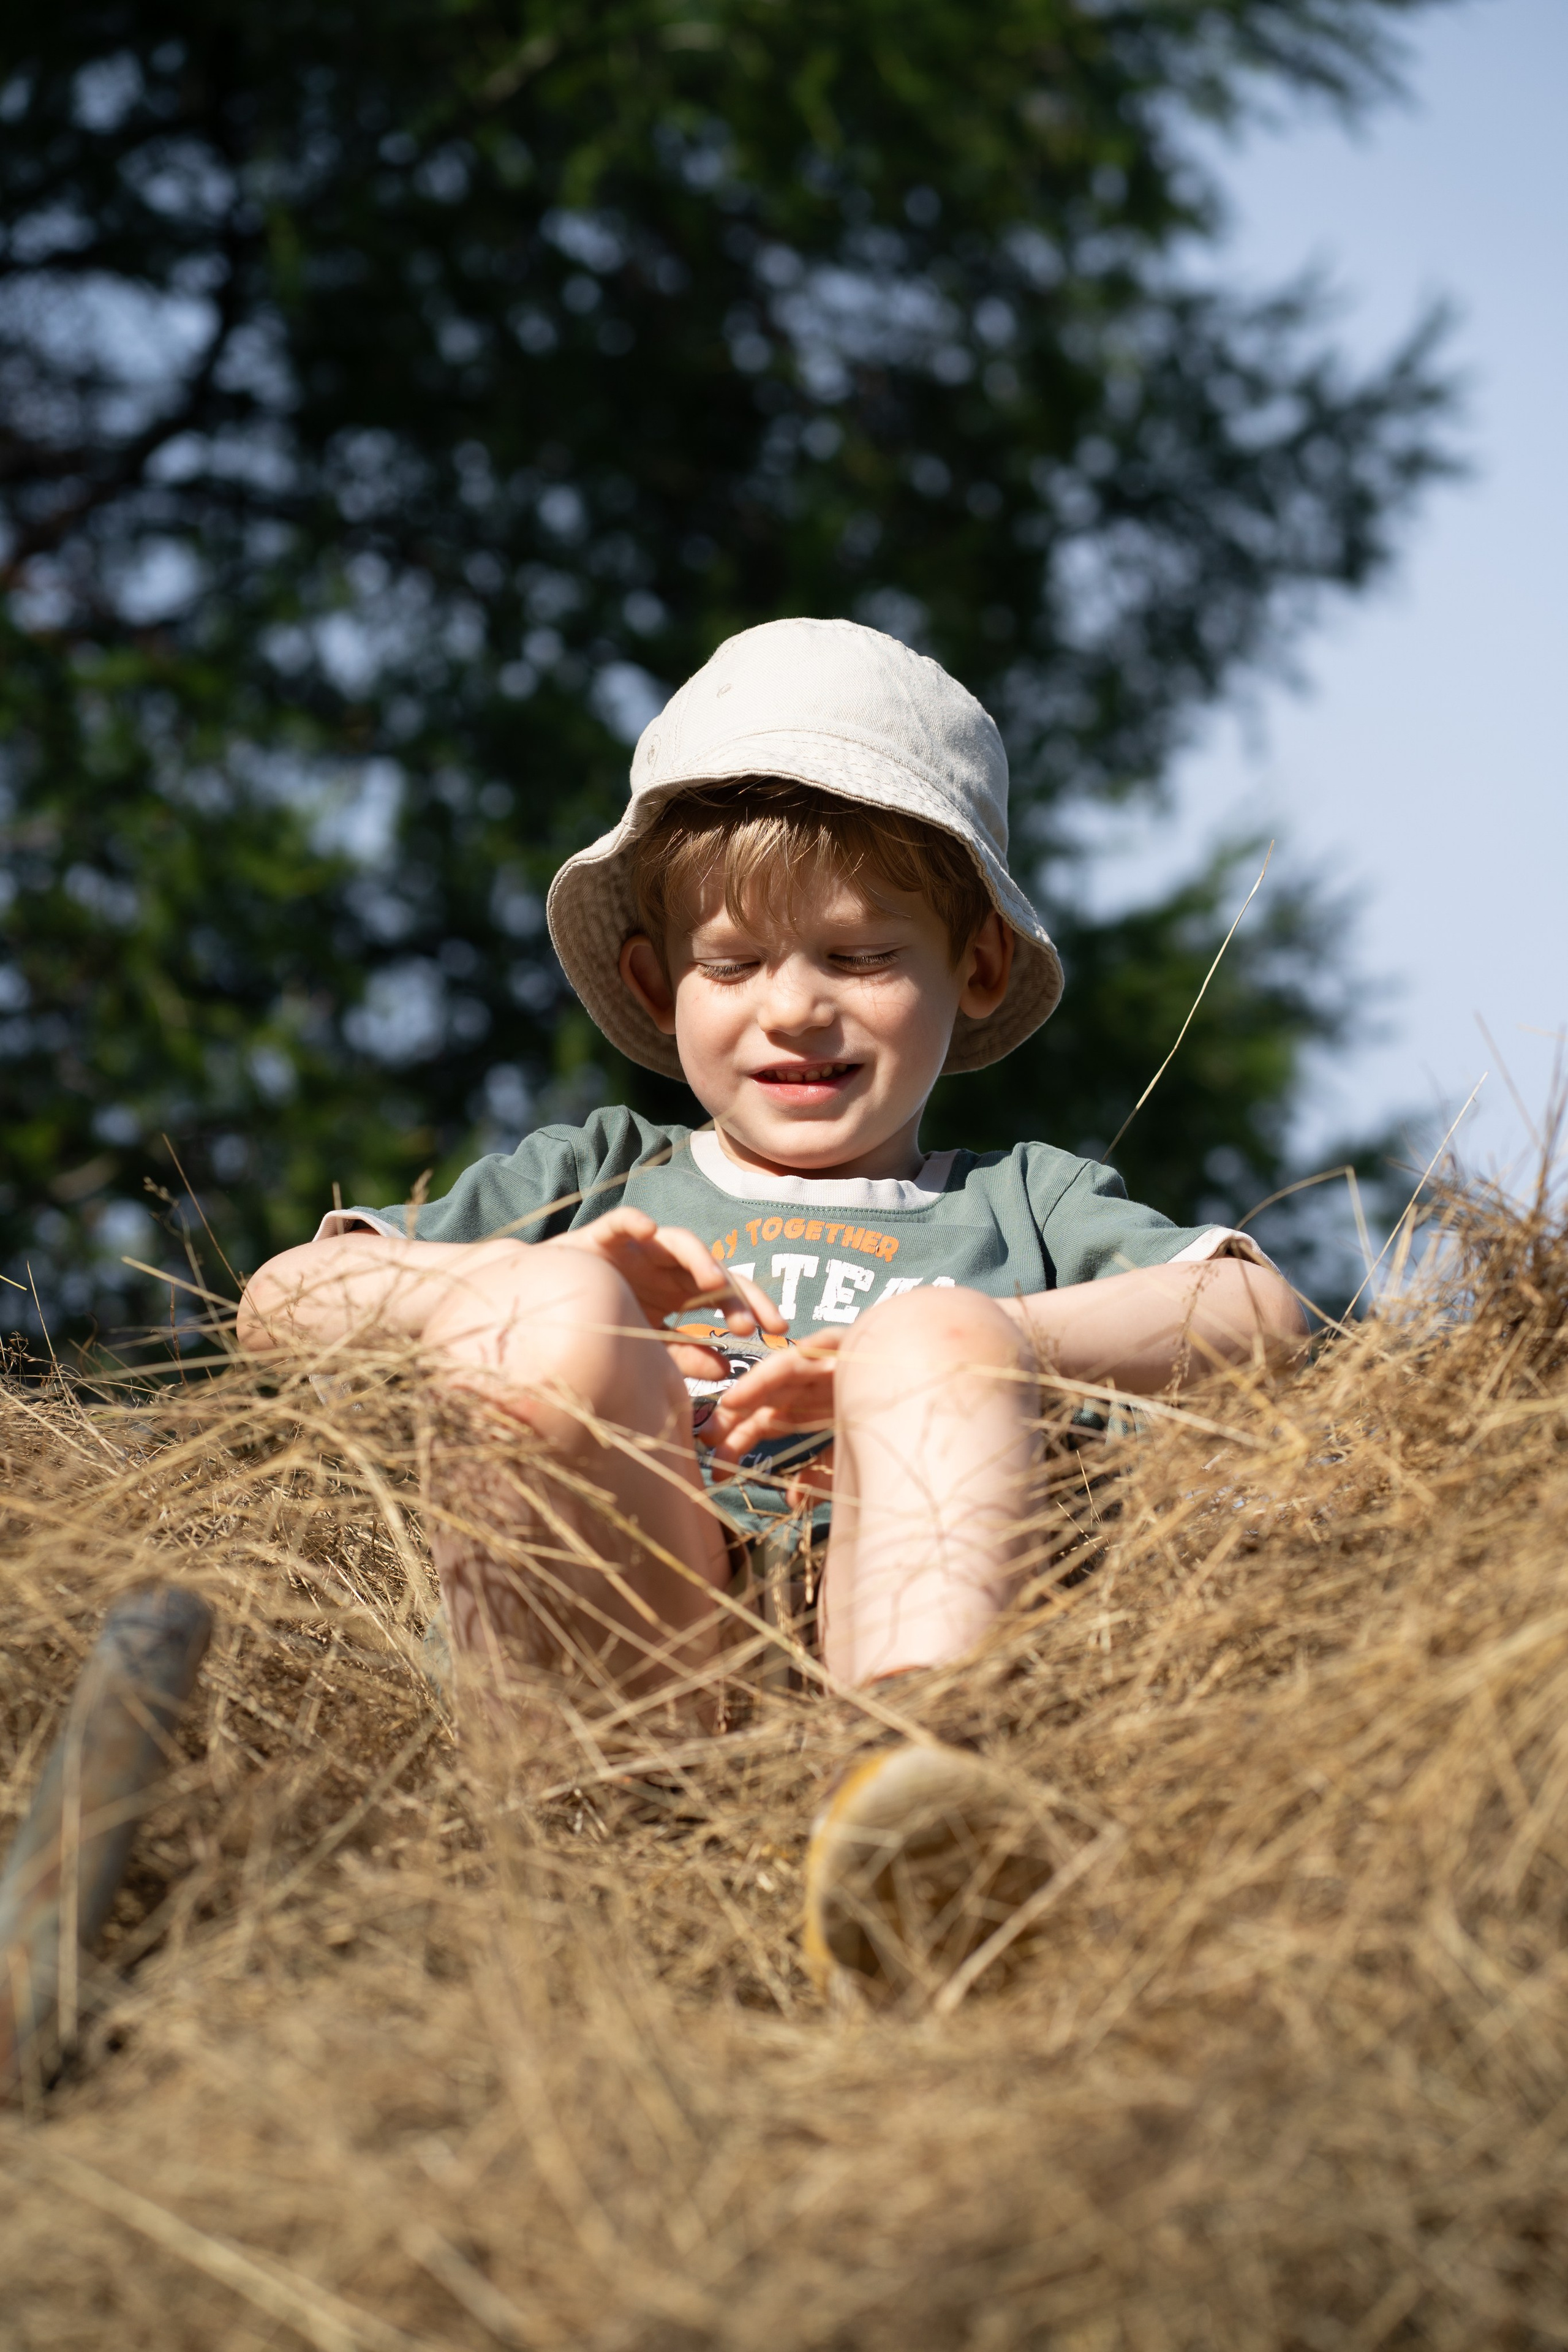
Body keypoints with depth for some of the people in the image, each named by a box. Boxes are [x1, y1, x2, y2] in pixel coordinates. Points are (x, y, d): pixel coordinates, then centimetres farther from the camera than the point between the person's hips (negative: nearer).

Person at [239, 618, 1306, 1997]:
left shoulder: (1017, 1202, 31)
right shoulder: (590, 1181, 36)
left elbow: (1263, 1316, 9)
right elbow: (281, 1304, 21)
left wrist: (960, 1350, -7)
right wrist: (534, 1281, 2)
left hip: (873, 1613, -1)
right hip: (612, 1631, 1)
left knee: (938, 1335, -28)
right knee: (553, 1315, -24)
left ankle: (902, 1770, -56)